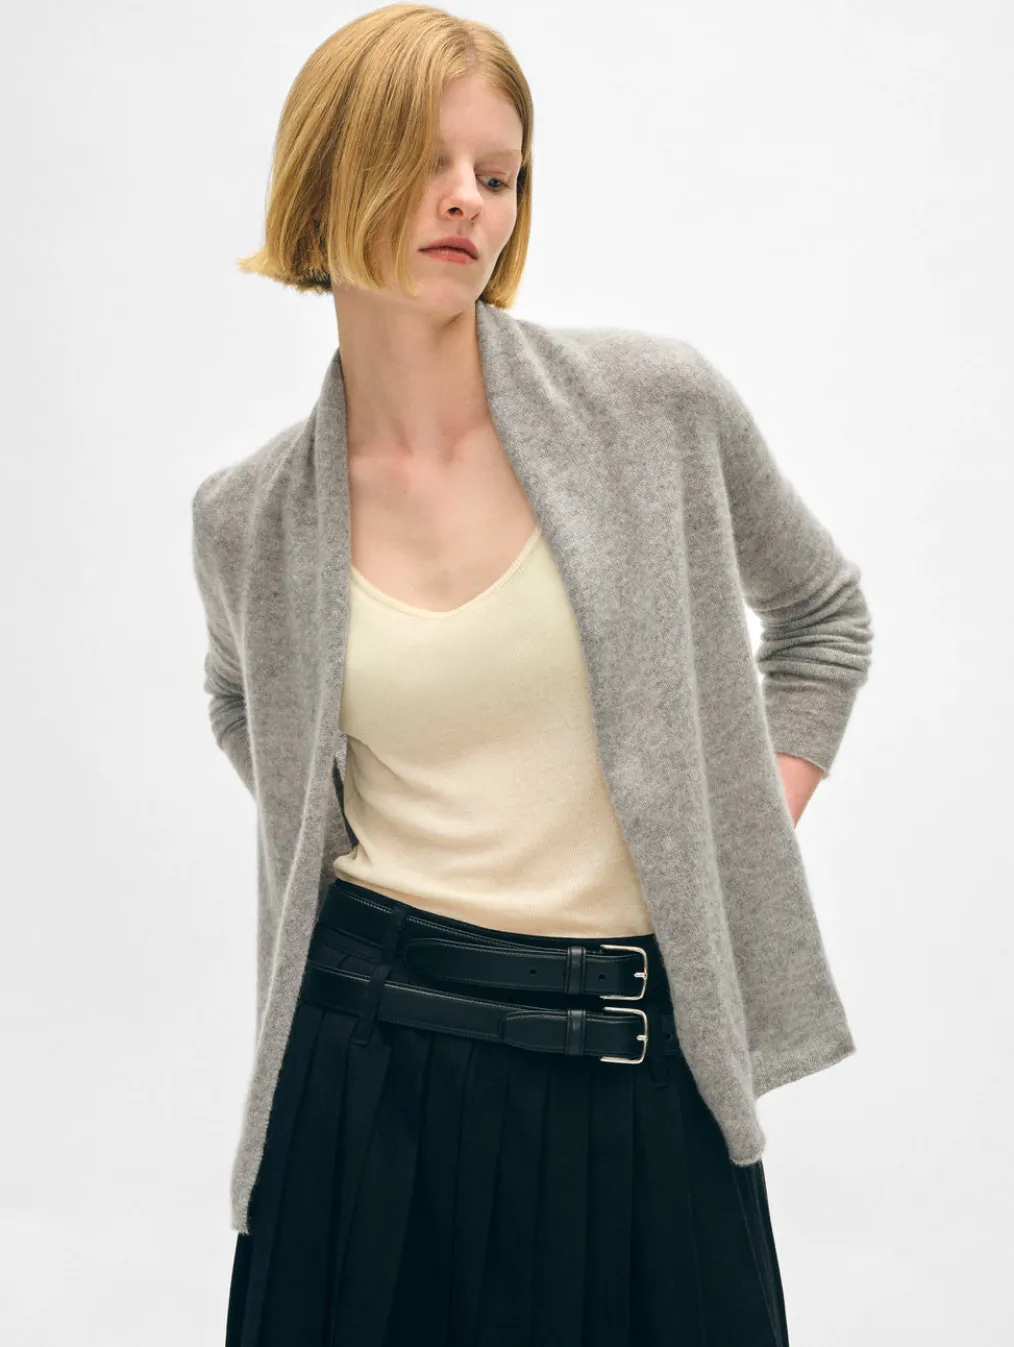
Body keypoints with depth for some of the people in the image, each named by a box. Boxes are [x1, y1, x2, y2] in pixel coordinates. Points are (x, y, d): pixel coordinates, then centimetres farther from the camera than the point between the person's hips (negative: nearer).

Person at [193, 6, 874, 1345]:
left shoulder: (658, 405, -6)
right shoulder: (250, 517, -2)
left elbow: (825, 615, 10)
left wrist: (756, 854, 3)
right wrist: (346, 853, 8)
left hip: (638, 1063, 0)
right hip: (373, 1058, 1)